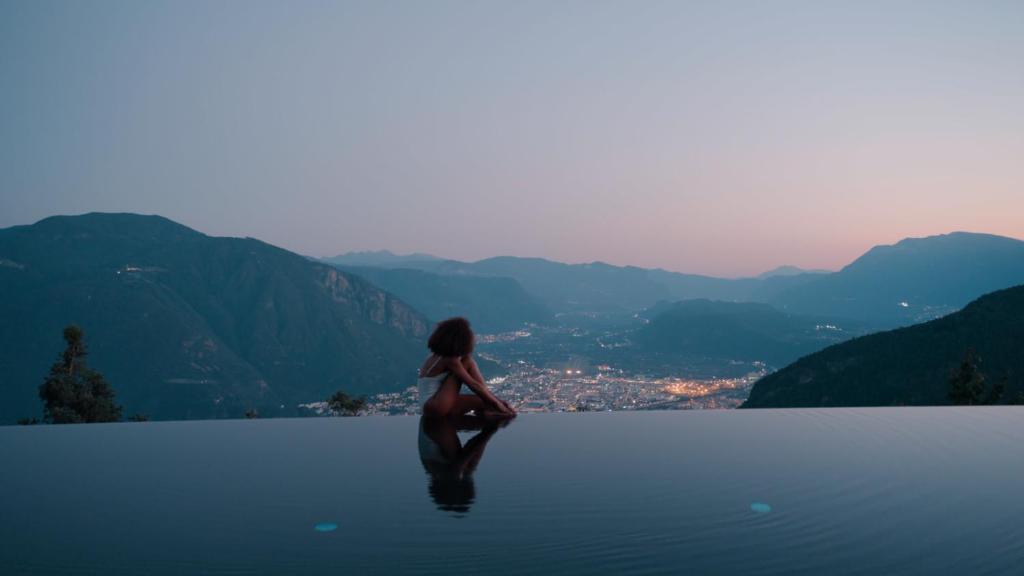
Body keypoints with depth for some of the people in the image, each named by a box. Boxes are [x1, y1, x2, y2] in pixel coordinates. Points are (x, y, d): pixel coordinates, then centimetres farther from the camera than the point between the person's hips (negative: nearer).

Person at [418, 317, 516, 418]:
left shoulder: (438, 356, 11)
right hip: (436, 408, -9)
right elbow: (473, 385, -14)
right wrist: (497, 403, -8)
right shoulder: (450, 360, -16)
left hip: (432, 405, 9)